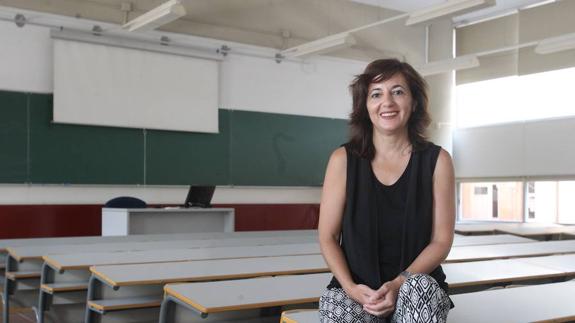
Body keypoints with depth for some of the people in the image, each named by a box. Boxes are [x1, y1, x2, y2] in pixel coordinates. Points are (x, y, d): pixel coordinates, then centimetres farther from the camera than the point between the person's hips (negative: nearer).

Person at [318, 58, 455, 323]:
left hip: (418, 288, 1)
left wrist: (399, 284, -16)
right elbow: (328, 237, 0)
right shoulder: (343, 160, -2)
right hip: (357, 289, 0)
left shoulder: (436, 160, -1)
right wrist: (350, 287, -16)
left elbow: (441, 240, -2)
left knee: (421, 286, -33)